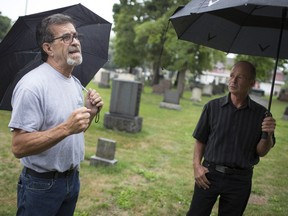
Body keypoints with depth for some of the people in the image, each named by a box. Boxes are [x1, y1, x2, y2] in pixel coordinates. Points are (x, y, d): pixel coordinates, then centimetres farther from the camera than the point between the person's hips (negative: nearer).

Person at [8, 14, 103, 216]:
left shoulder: (76, 83, 6)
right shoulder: (32, 85, -21)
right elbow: (19, 147, -24)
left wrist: (91, 112, -6)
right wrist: (66, 128, -33)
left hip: (73, 178, 8)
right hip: (41, 184, -7)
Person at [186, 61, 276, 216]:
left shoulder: (261, 114, -2)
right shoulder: (213, 106, -2)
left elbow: (261, 152, 1)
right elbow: (200, 140, 3)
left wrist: (268, 134, -17)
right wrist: (197, 165, -9)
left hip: (240, 180, 1)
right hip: (209, 174, 0)